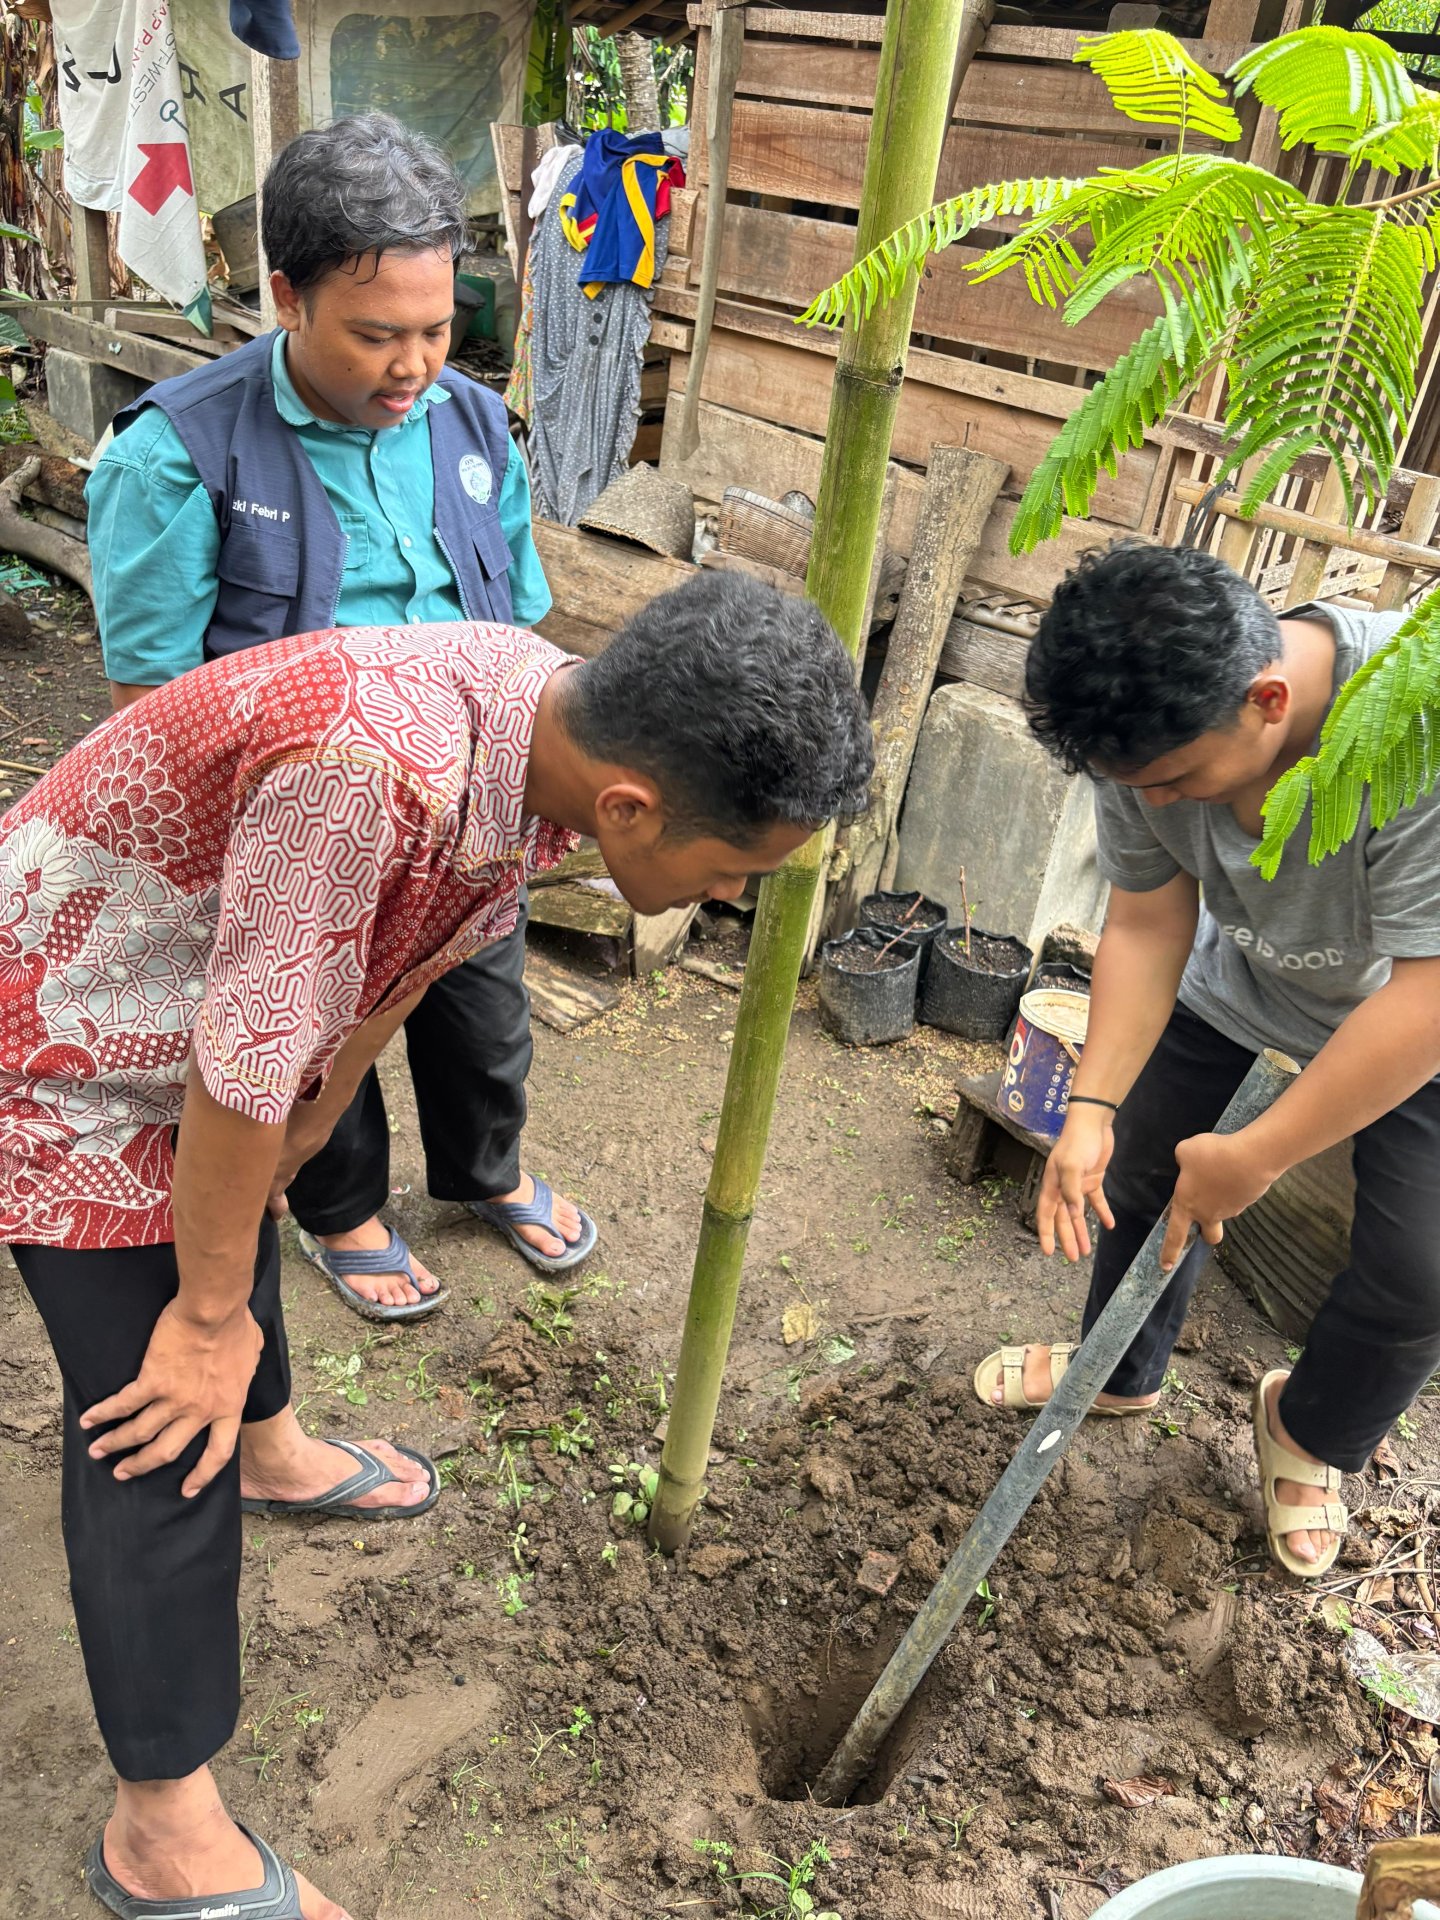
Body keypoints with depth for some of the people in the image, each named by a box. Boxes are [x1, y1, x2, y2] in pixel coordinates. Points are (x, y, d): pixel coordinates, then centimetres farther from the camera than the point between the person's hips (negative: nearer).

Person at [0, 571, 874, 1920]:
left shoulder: (549, 729, -14)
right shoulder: (367, 766, -43)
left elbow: (386, 979, 0)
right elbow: (243, 1066, -31)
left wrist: (280, 1158, 12)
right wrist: (209, 1315, -15)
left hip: (180, 1013, 8)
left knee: (244, 1235, 29)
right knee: (163, 1432, -1)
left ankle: (275, 1455, 60)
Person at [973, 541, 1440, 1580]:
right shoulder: (1151, 730, -25)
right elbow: (1147, 926, -15)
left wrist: (1256, 1156, -31)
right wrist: (1091, 1107, -22)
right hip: (1243, 972, 4)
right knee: (1140, 1161, 8)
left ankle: (1309, 1435, 26)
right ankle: (1122, 1374, 37)